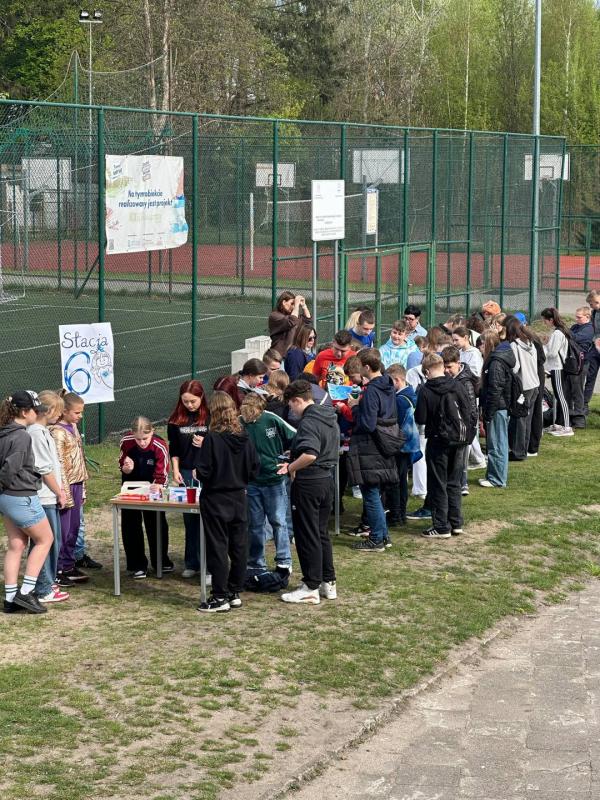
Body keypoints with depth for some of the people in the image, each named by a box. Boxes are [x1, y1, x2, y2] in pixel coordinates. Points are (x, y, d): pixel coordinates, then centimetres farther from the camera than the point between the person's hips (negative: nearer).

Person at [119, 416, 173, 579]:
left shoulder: (160, 447, -29)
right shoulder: (126, 442, -23)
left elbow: (161, 476, -22)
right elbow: (123, 467, -8)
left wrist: (158, 486, -44)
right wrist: (127, 468, -32)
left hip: (152, 487, -1)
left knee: (157, 523, 12)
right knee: (130, 524, 0)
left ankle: (161, 561, 30)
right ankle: (137, 565, 8)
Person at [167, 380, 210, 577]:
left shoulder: (211, 417, -5)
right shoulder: (176, 419, 5)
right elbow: (174, 449, 12)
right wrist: (176, 470, 3)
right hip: (186, 472, 3)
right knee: (190, 519, 9)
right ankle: (192, 563, 16)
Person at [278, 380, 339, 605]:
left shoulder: (308, 422, -18)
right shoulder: (330, 419, 11)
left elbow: (310, 454, -32)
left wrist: (291, 468, -17)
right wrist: (294, 464, 17)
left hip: (308, 484, -9)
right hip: (327, 480, 9)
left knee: (307, 536, 0)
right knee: (322, 533, 17)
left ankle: (311, 588, 5)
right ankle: (328, 583, 22)